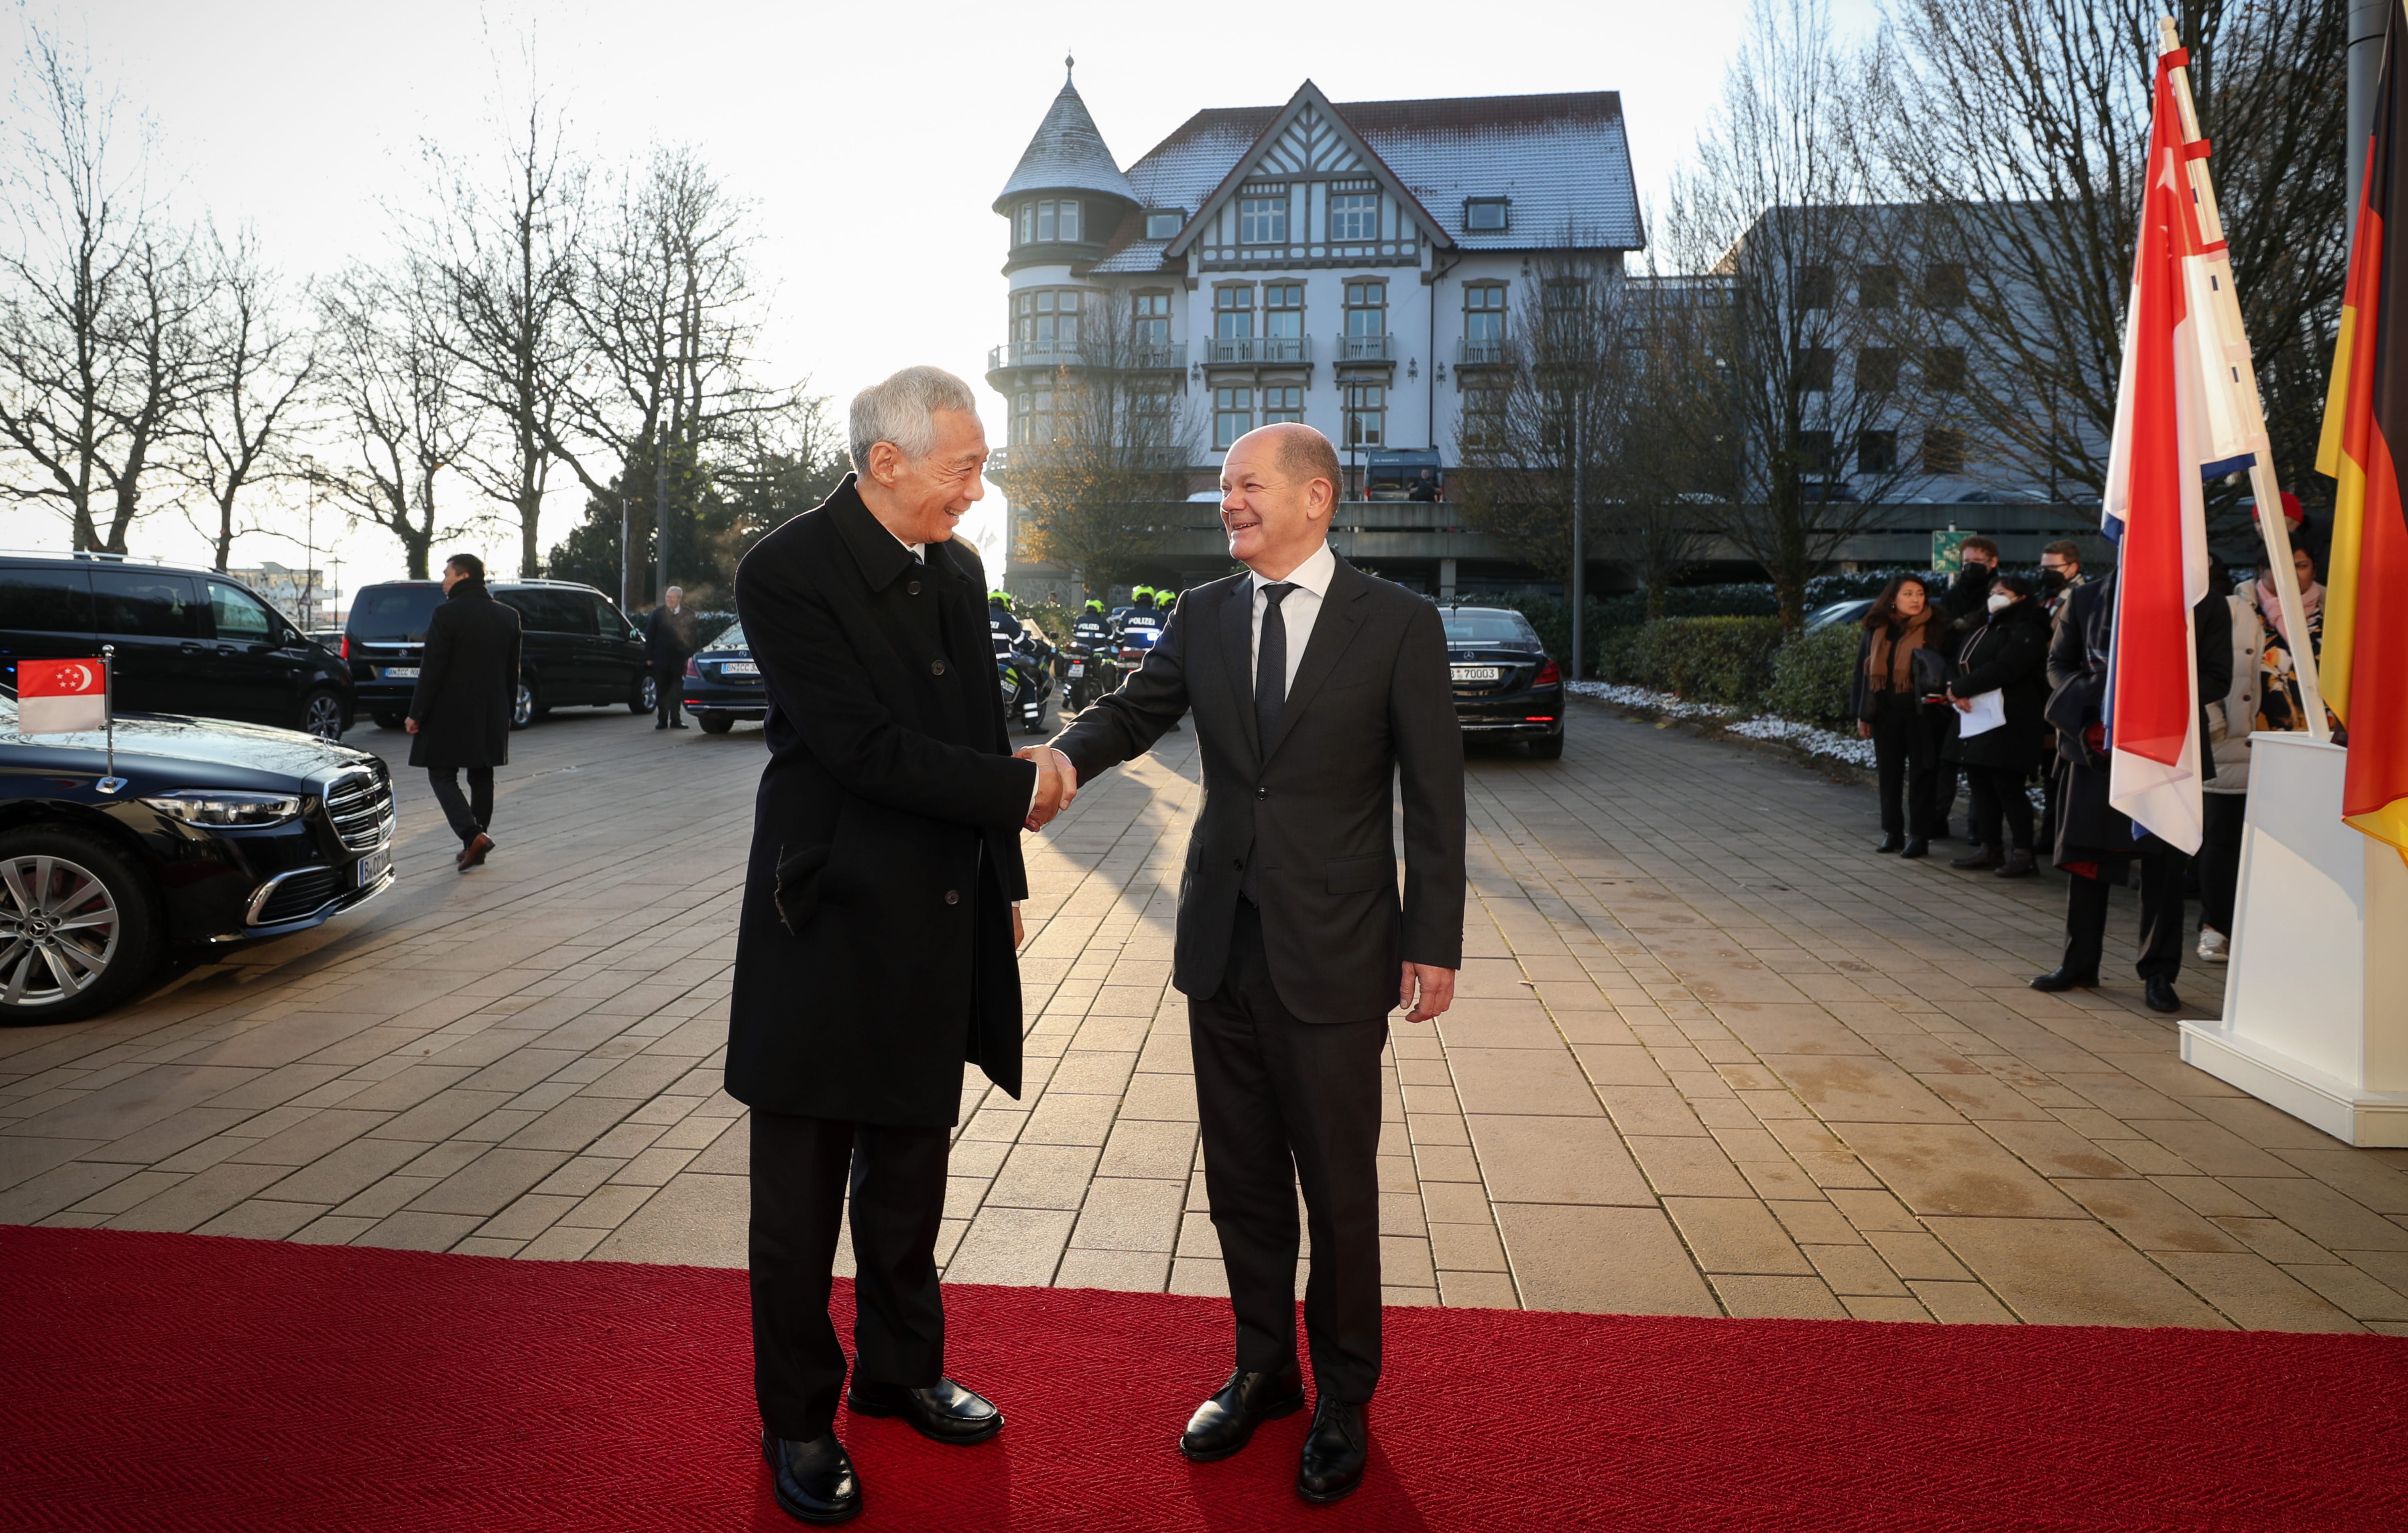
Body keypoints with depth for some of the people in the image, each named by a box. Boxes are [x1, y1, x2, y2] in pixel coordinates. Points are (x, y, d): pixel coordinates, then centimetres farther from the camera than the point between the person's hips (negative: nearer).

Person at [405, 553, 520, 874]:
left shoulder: (447, 614, -12)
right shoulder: (507, 616, 7)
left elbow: (432, 669, -14)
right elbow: (512, 671, 12)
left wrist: (416, 713, -9)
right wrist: (507, 710, 20)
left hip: (450, 713, -6)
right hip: (491, 715, 6)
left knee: (442, 775, 2)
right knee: (481, 778, 12)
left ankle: (472, 835, -15)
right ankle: (476, 846, 16)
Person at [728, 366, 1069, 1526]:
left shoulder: (956, 568, 7)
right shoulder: (786, 573, -16)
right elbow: (867, 747, -22)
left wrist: (1001, 876, 14)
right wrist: (1018, 791, -14)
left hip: (936, 931, 7)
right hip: (827, 929, -6)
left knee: (908, 1172, 20)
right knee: (801, 1196, 8)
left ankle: (900, 1371, 38)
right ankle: (797, 1421, 26)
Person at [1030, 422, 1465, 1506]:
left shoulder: (1398, 624, -6)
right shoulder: (1203, 615, 6)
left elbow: (1434, 796, -5)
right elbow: (1136, 709, 2)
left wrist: (1434, 945, -7)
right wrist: (1065, 756, -22)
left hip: (1334, 955, -4)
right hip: (1222, 943, 4)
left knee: (1339, 1188, 8)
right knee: (1242, 1179, 16)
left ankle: (1342, 1400, 28)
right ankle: (1263, 1369, 36)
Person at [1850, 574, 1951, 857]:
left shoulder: (1934, 630, -2)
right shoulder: (1878, 631, 8)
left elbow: (1945, 669, -2)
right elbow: (1864, 671, 11)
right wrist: (1862, 715, 9)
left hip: (1921, 714, -3)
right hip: (1885, 714, 4)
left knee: (1921, 774, 1)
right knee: (1889, 774, 9)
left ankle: (1919, 836, 8)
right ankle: (1892, 832, 19)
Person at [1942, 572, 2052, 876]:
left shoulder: (2026, 631, -7)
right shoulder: (1987, 630, 22)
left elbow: (2002, 669, -21)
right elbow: (1963, 665, 15)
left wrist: (1961, 689, -14)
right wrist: (1958, 692, -6)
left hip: (2009, 724, -9)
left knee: (2008, 788, -9)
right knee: (1980, 786, 11)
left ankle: (2024, 855, -4)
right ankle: (1989, 848, 19)